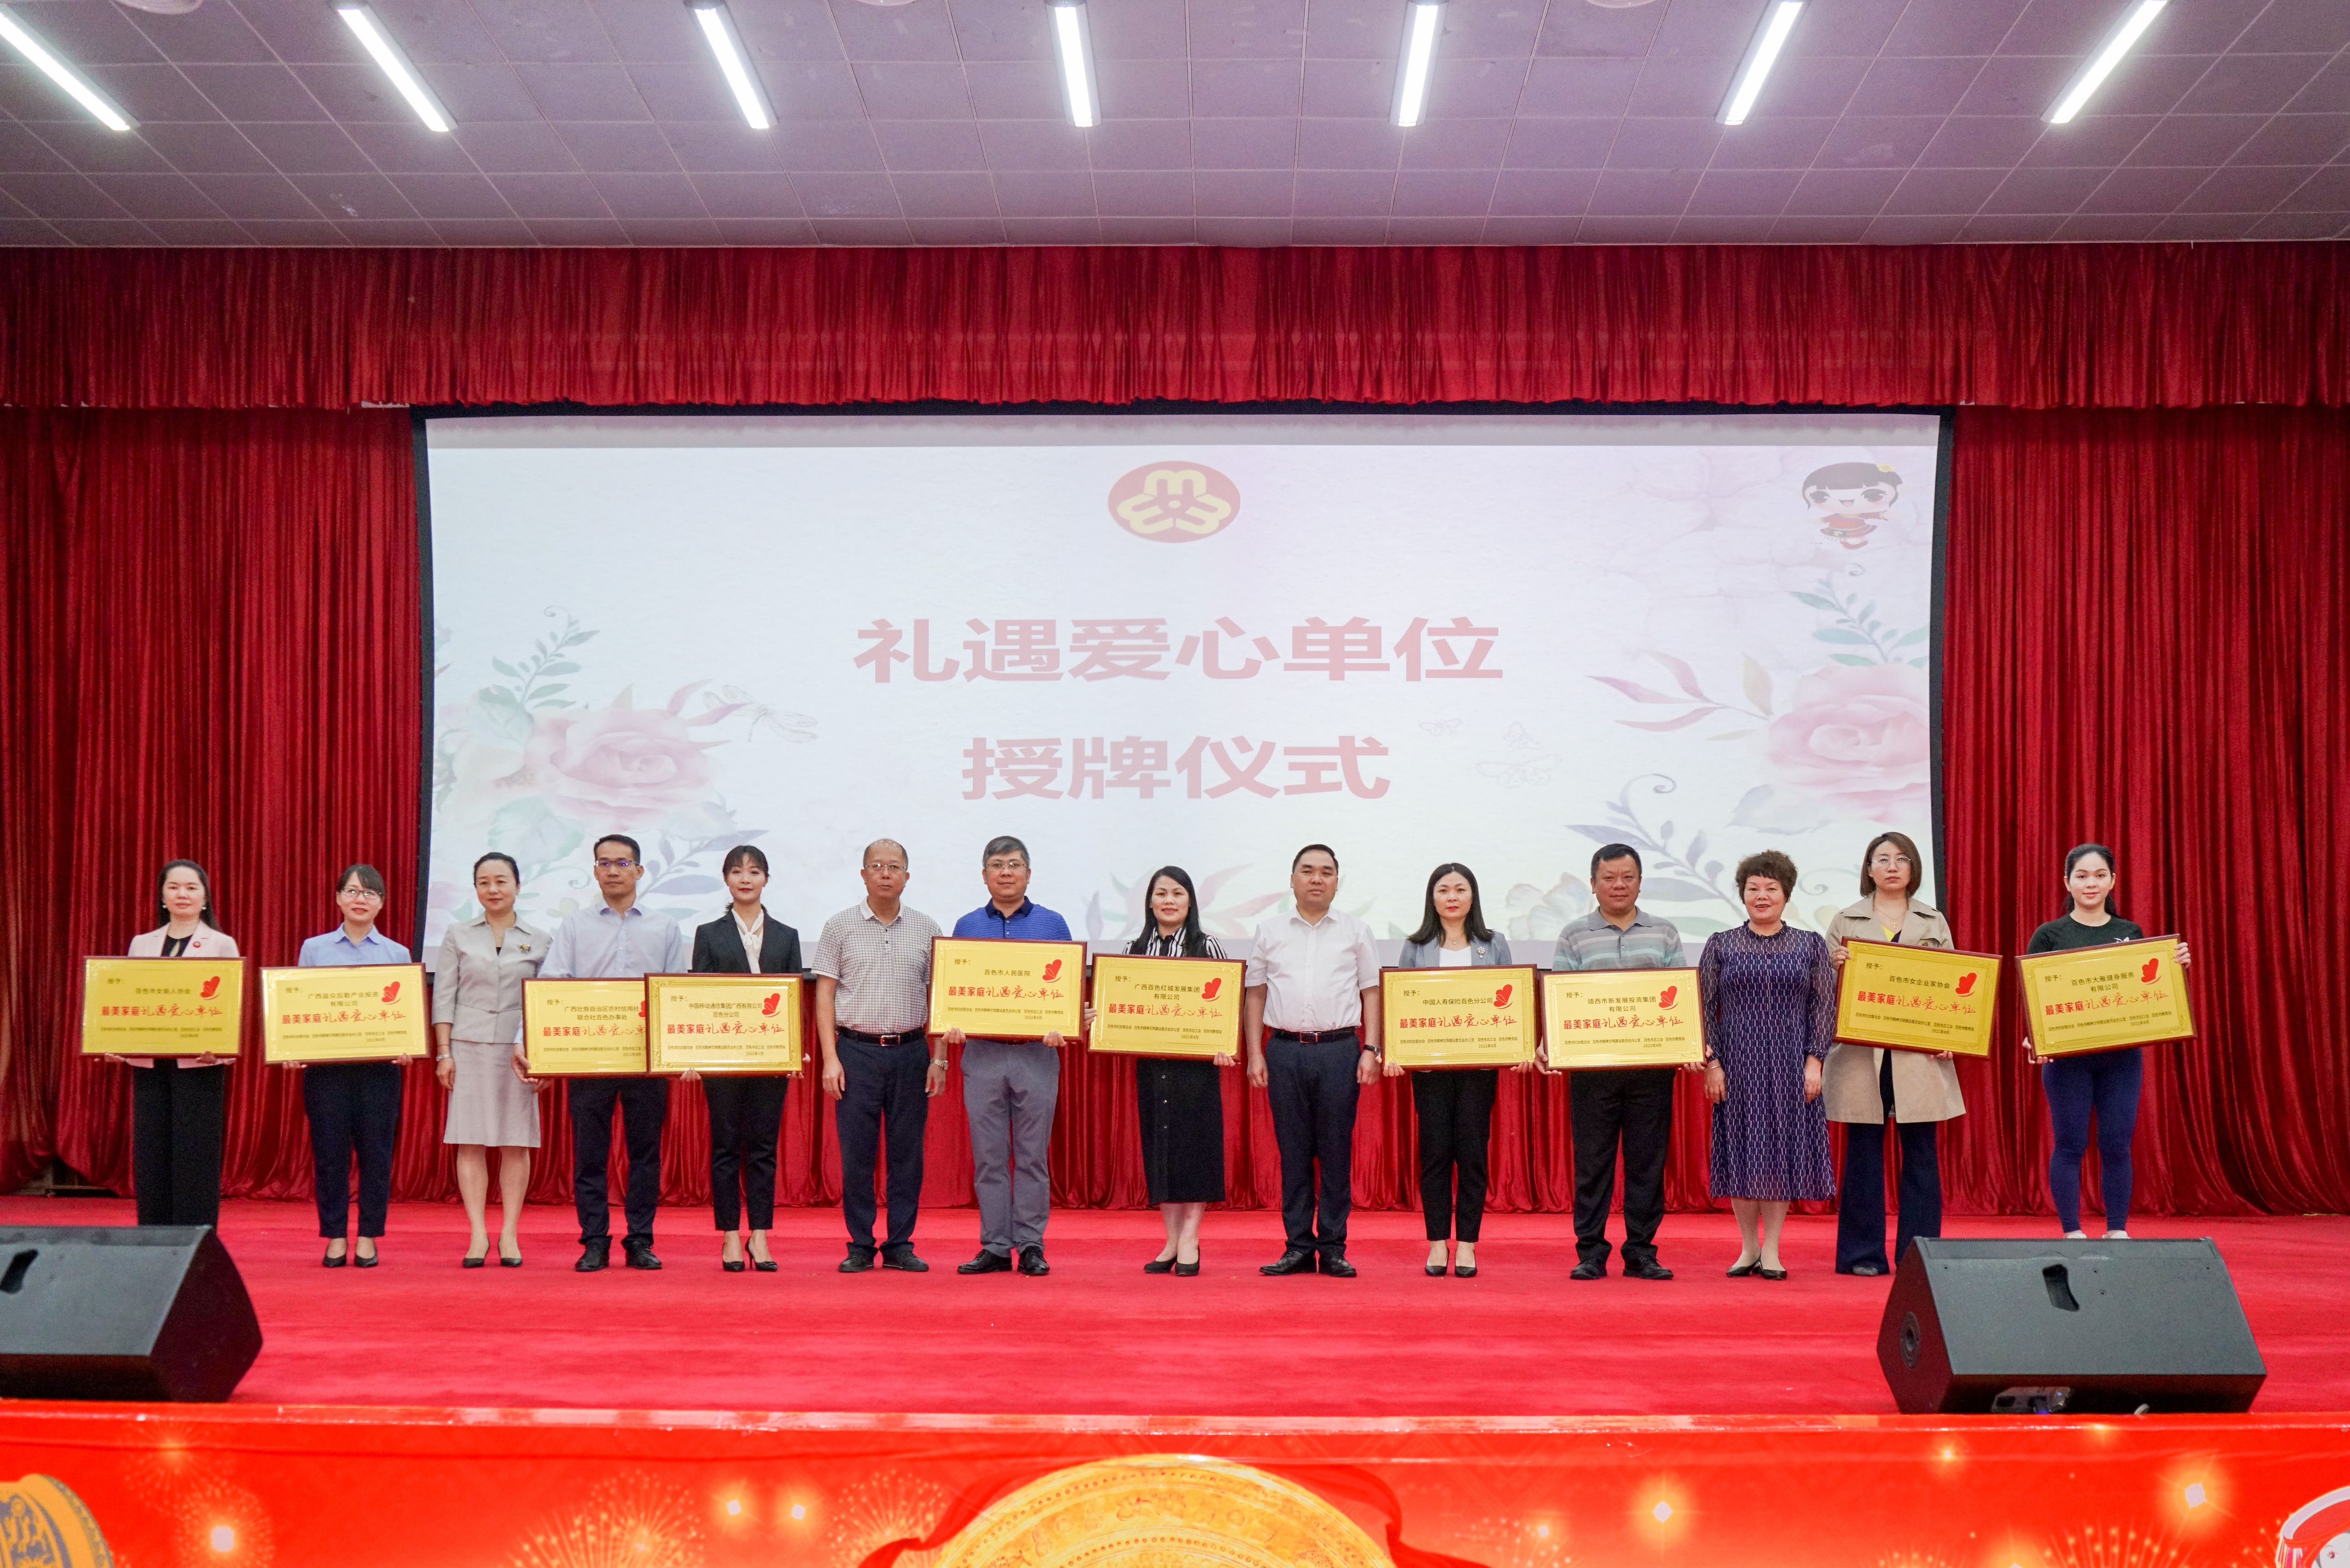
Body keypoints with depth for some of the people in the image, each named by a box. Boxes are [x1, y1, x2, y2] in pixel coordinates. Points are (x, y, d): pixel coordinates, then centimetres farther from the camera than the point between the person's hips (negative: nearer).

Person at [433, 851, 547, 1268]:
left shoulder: (537, 940, 7)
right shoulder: (458, 937, 7)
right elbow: (443, 997, 6)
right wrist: (444, 1053, -1)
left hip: (519, 1052, 0)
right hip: (469, 1047, 0)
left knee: (516, 1143, 1)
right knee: (471, 1141, -1)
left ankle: (509, 1234, 7)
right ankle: (478, 1234, 3)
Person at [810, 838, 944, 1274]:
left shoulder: (926, 929, 7)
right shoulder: (840, 927, 4)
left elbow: (937, 997, 9)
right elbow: (825, 995, 3)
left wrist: (939, 1059, 2)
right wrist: (830, 1058, -5)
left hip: (911, 1052, 1)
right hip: (857, 1051, -1)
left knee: (907, 1152, 3)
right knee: (856, 1152, 0)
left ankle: (900, 1245, 11)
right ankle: (859, 1246, 9)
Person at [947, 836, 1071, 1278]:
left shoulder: (1052, 925, 7)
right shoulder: (966, 927, 11)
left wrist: (1061, 1027, -13)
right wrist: (952, 1026, -7)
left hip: (1037, 1054, -1)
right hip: (982, 1053, 1)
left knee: (1033, 1155, 1)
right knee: (988, 1156, 3)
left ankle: (1031, 1246, 7)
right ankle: (995, 1246, 8)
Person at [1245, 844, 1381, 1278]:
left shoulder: (1356, 932, 10)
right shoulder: (1270, 932, 12)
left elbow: (1371, 993, 8)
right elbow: (1255, 994, 12)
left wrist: (1371, 1051, -2)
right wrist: (1254, 1054, 3)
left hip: (1339, 1050, -1)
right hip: (1284, 1050, 1)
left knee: (1337, 1151, 0)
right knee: (1293, 1150, 3)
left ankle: (1333, 1248, 6)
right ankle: (1298, 1247, 9)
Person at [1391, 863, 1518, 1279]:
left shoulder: (1494, 945, 8)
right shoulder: (1416, 948, 8)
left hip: (1480, 1063, 0)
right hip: (1429, 1063, 0)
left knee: (1473, 1152, 1)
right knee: (1435, 1152, 1)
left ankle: (1467, 1244, 8)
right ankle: (1437, 1242, 9)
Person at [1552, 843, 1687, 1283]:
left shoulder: (1665, 933, 11)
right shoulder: (1575, 936, 7)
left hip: (1651, 1065, 1)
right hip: (1592, 1064, -1)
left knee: (1647, 1159, 4)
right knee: (1592, 1160, 1)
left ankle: (1641, 1252, 12)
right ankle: (1590, 1252, 8)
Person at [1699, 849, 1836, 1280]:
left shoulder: (1811, 945, 5)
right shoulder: (1721, 945, 4)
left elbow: (1825, 1005, 3)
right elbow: (1704, 1007, 2)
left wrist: (1814, 1060, -6)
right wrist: (1711, 1062, -6)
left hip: (1790, 1068, 0)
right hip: (1737, 1065, 0)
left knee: (1782, 1148, 1)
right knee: (1740, 1150, 2)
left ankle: (1771, 1250, 9)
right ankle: (1749, 1247, 13)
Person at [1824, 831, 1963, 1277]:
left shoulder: (1934, 923, 13)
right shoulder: (1845, 922, 9)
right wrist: (1835, 966, -13)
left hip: (1918, 1055, 1)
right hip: (1861, 1052, -1)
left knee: (1920, 1153, 1)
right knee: (1863, 1152, 1)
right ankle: (1863, 1254, 7)